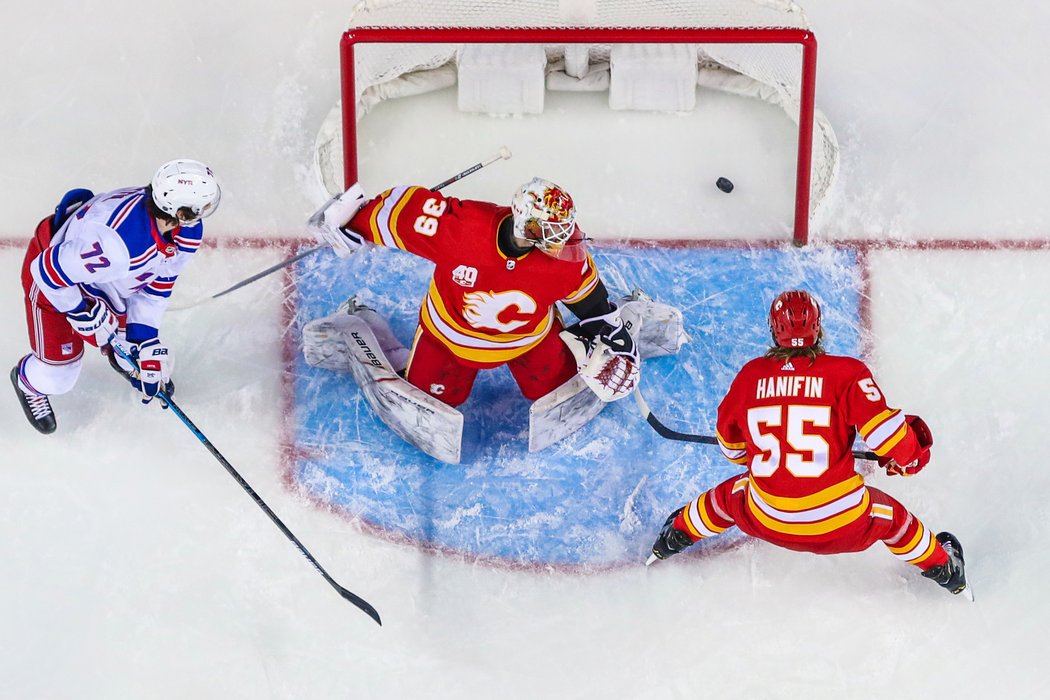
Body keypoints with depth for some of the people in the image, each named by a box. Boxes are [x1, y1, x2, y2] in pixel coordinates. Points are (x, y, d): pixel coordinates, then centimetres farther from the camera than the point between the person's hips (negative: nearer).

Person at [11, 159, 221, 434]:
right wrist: (86, 315, -20)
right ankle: (29, 381, 39)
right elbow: (48, 272, -33)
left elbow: (158, 282, -9)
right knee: (58, 375, 3)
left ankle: (125, 360, 48)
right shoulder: (117, 244, -45)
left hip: (111, 281, 6)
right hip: (53, 279, -6)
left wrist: (144, 340, -12)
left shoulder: (188, 230, -21)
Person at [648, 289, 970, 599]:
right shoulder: (846, 373, -11)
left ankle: (678, 534, 55)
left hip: (768, 522, 1)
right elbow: (885, 431, -15)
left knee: (732, 496, 34)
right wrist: (911, 456, 9)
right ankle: (945, 570, 52)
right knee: (891, 516, 31)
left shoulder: (750, 375, -2)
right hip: (842, 525, -1)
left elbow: (731, 446, 12)